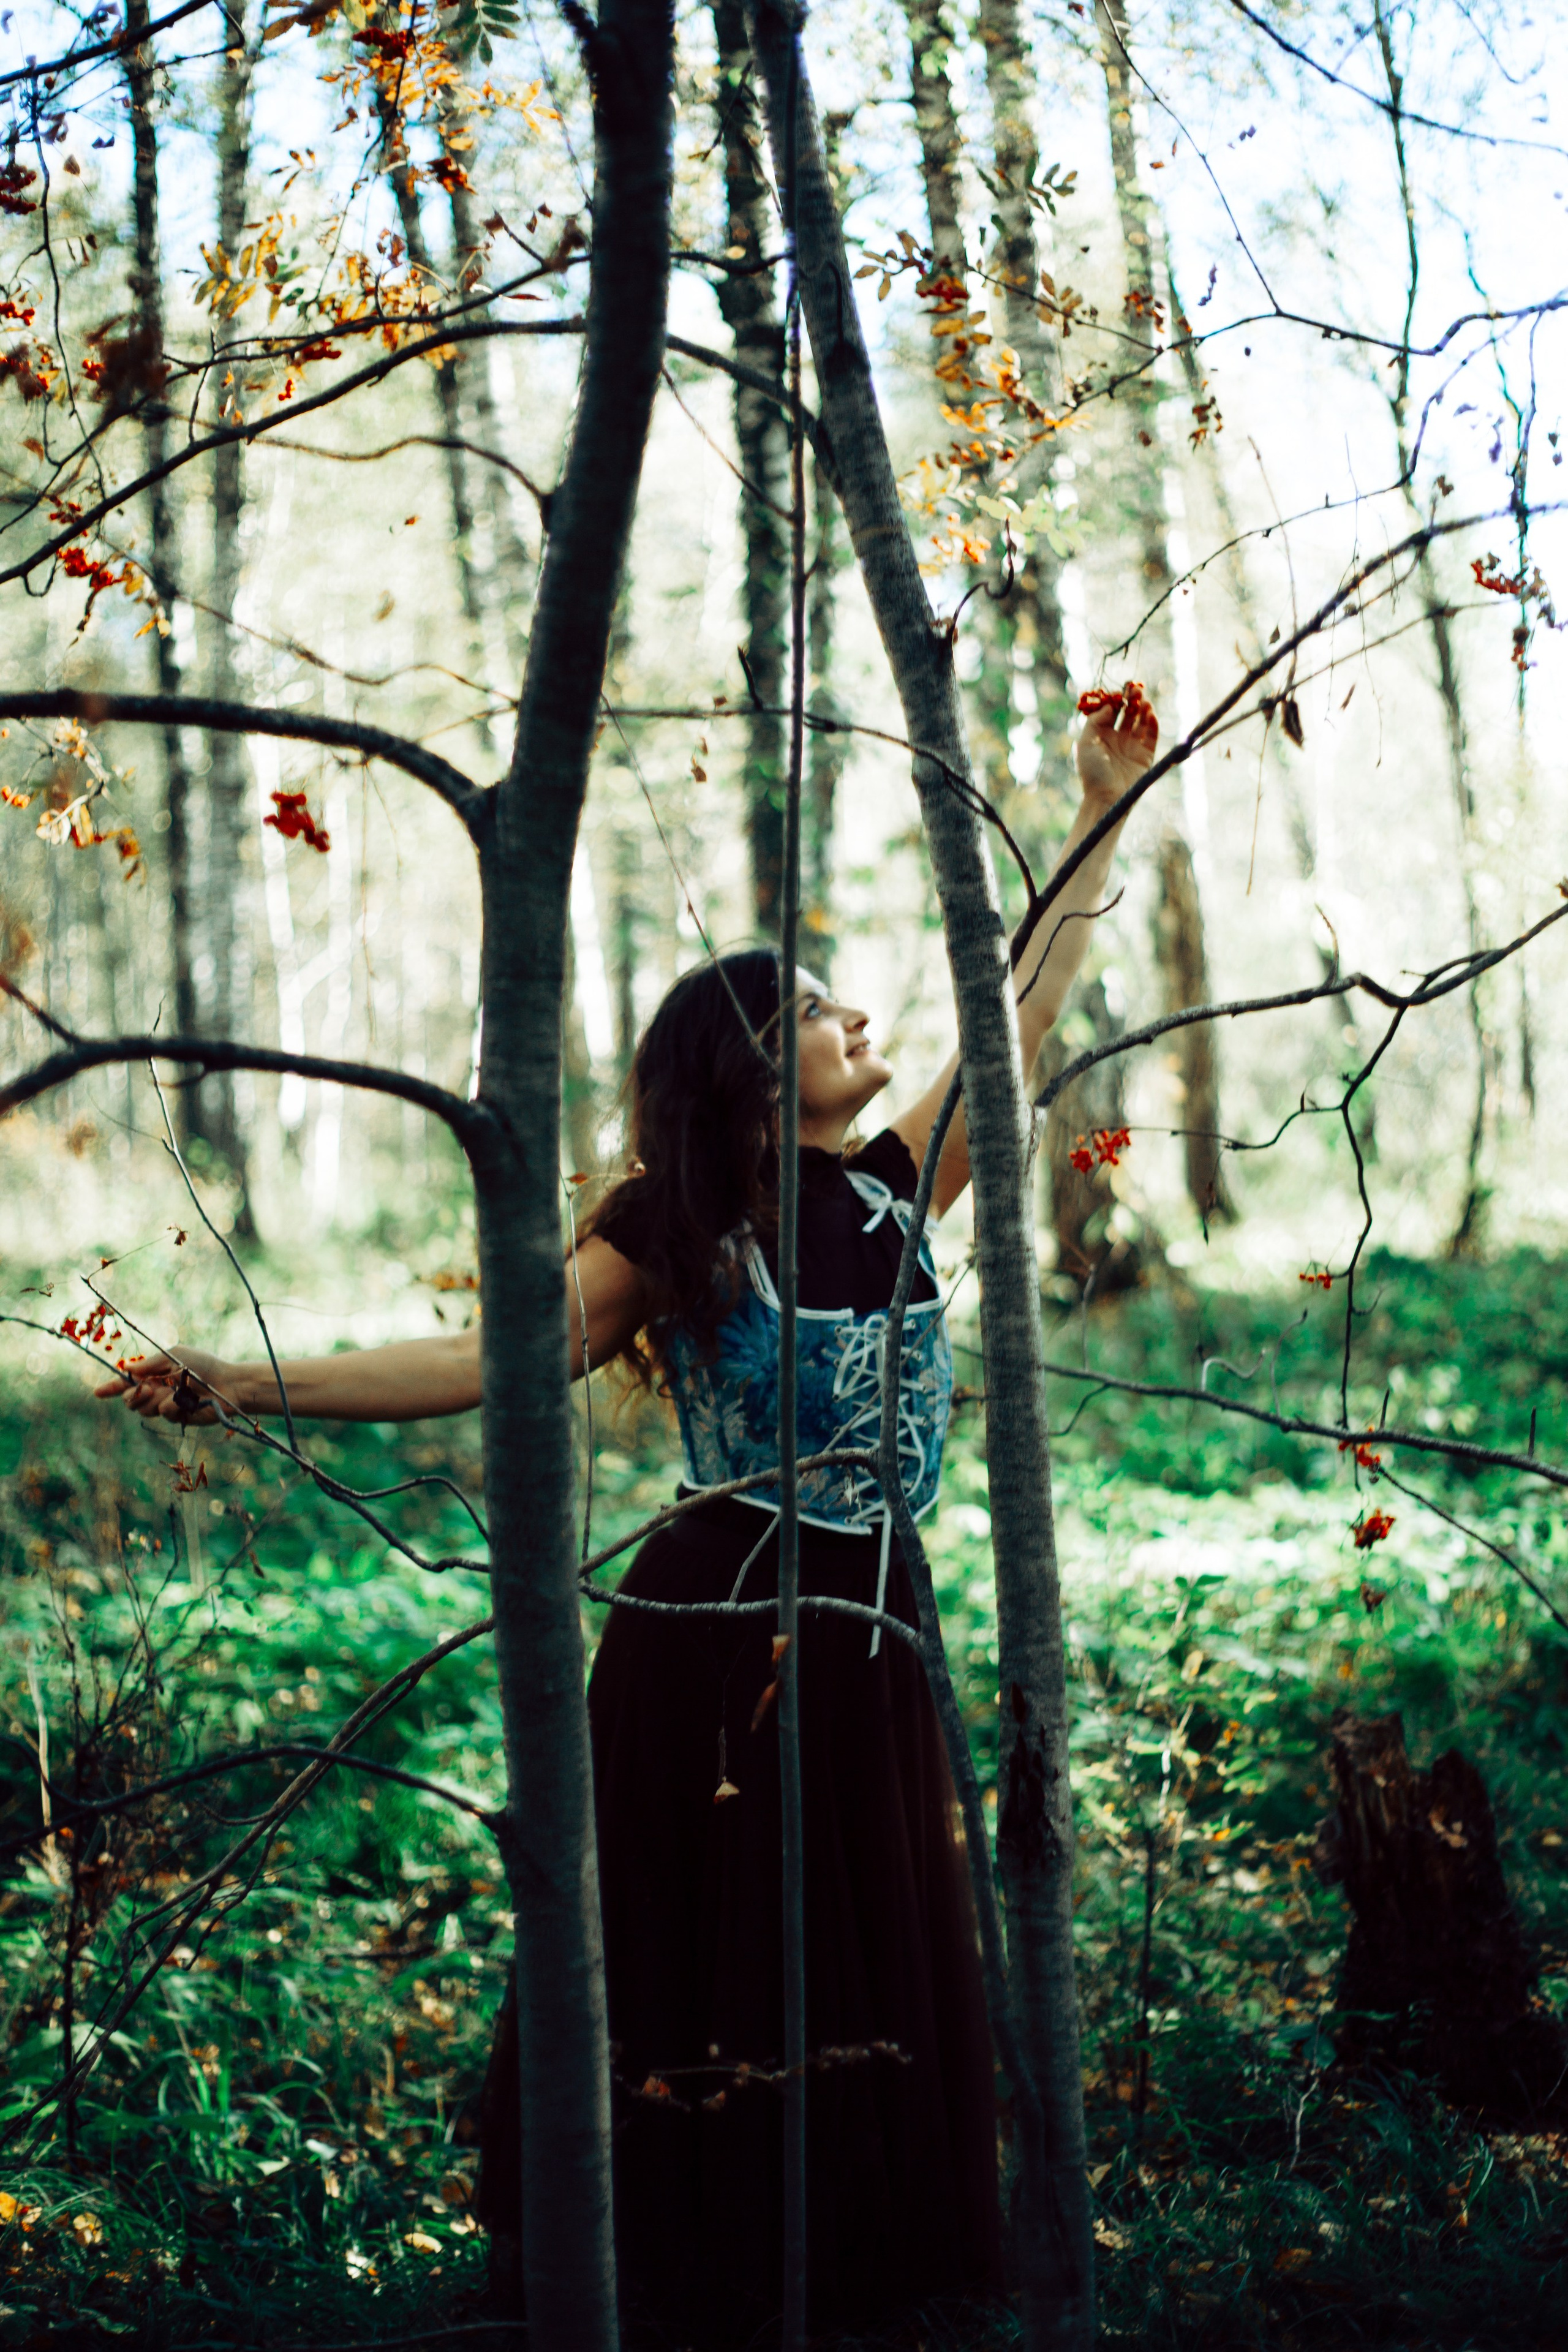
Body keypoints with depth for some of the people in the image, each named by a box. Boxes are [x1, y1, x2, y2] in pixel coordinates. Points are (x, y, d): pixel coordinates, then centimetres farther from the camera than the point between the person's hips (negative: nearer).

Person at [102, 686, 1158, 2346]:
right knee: (710, 1974, 4)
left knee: (873, 1964, 10)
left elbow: (1024, 1003, 12)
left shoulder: (892, 1189, 5)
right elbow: (479, 1361, -11)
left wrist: (1104, 810, 12)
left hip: (866, 1629, 5)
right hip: (717, 1637, -5)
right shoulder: (676, 1236, -7)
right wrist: (244, 1387, -19)